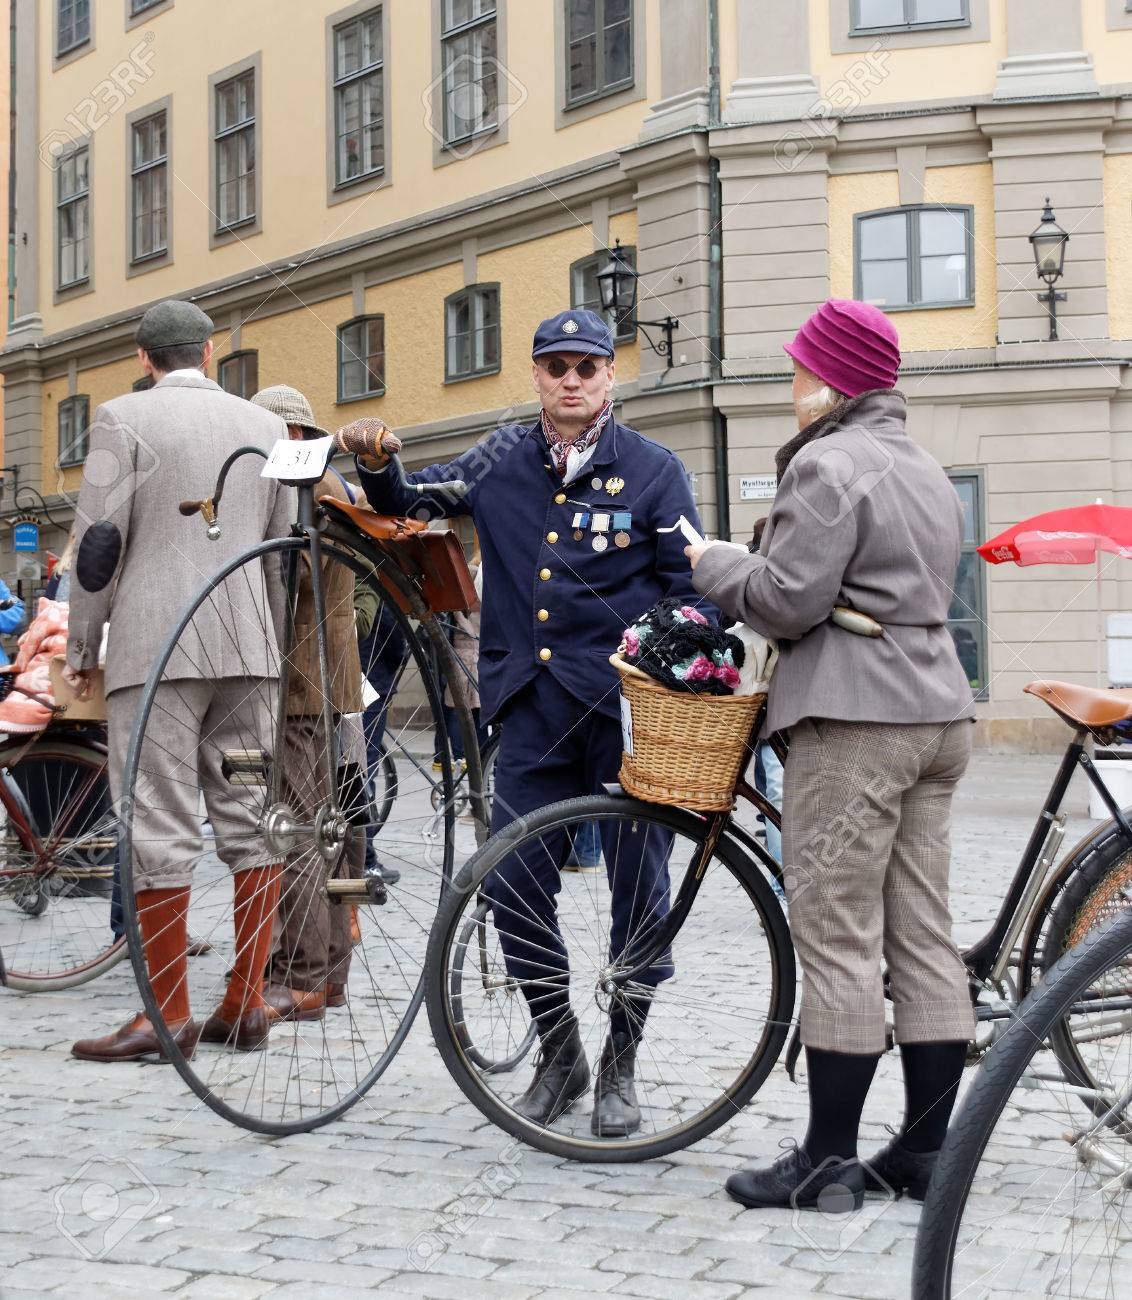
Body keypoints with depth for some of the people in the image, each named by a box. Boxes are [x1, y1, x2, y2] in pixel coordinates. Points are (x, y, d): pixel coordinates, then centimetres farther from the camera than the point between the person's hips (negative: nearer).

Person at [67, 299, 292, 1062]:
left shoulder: (124, 418, -1)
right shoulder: (265, 425, 13)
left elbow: (98, 543, -4)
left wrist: (82, 647, 5)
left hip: (155, 647, -5)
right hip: (251, 650, 5)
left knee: (162, 826, -3)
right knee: (250, 819, 7)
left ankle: (169, 1015, -1)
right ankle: (248, 1006, 11)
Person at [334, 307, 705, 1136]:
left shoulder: (654, 470, 2)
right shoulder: (501, 464, 11)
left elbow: (689, 588, 2)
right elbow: (410, 507, 20)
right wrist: (377, 466, -2)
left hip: (624, 705, -3)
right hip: (532, 705, 3)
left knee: (639, 887, 3)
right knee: (515, 883, 2)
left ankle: (620, 1065, 20)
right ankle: (560, 1053, 21)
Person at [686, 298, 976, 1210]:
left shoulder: (828, 462, -9)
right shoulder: (927, 471, 21)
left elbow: (786, 601, -15)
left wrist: (713, 565, 3)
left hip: (853, 722, -9)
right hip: (937, 713, 9)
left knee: (837, 938, -4)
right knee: (924, 937, 9)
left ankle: (829, 1160, 2)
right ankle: (925, 1151, 15)